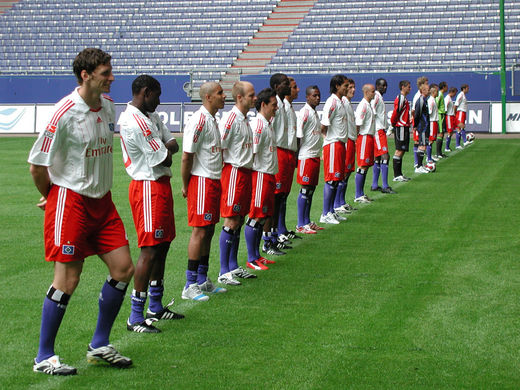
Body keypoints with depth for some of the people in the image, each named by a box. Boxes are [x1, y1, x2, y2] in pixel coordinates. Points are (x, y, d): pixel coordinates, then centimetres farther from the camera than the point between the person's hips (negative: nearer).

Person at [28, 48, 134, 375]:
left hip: (102, 201, 8)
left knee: (123, 268, 5)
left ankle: (100, 345, 21)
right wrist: (52, 197, 2)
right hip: (70, 202, -7)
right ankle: (44, 357, 10)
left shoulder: (108, 105, 6)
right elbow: (37, 166, -12)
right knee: (68, 280, -4)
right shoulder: (66, 113, -18)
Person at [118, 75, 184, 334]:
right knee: (150, 249, -10)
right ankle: (135, 317, -7)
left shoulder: (151, 117, 13)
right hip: (148, 188, -10)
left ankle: (156, 307, 28)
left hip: (160, 185, 10)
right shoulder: (134, 123, -21)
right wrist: (165, 149, 2)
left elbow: (173, 144, 9)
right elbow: (164, 158, -18)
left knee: (163, 244, 16)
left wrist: (163, 149, -10)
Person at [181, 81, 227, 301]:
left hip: (214, 181, 9)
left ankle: (202, 280, 22)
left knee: (209, 230, 13)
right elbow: (186, 157, -17)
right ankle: (190, 286, -2)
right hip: (201, 181, -9)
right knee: (200, 231, -7)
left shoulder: (212, 120, 15)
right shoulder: (199, 121, -16)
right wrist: (186, 186, -11)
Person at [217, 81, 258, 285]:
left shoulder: (245, 119, 16)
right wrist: (223, 174, -17)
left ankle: (233, 266, 21)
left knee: (239, 221, 13)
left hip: (246, 172, 9)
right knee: (231, 222, -7)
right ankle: (224, 272, -3)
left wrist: (249, 169, 18)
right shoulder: (230, 119, -14)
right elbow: (219, 148, -17)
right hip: (234, 171, -9)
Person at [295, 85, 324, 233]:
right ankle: (300, 225, -2)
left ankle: (307, 221, 18)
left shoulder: (315, 113, 16)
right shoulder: (304, 112, -12)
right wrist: (297, 156, -17)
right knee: (305, 189, -6)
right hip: (306, 156, -9)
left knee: (311, 189, 11)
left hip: (315, 155, 9)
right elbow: (298, 136, -15)